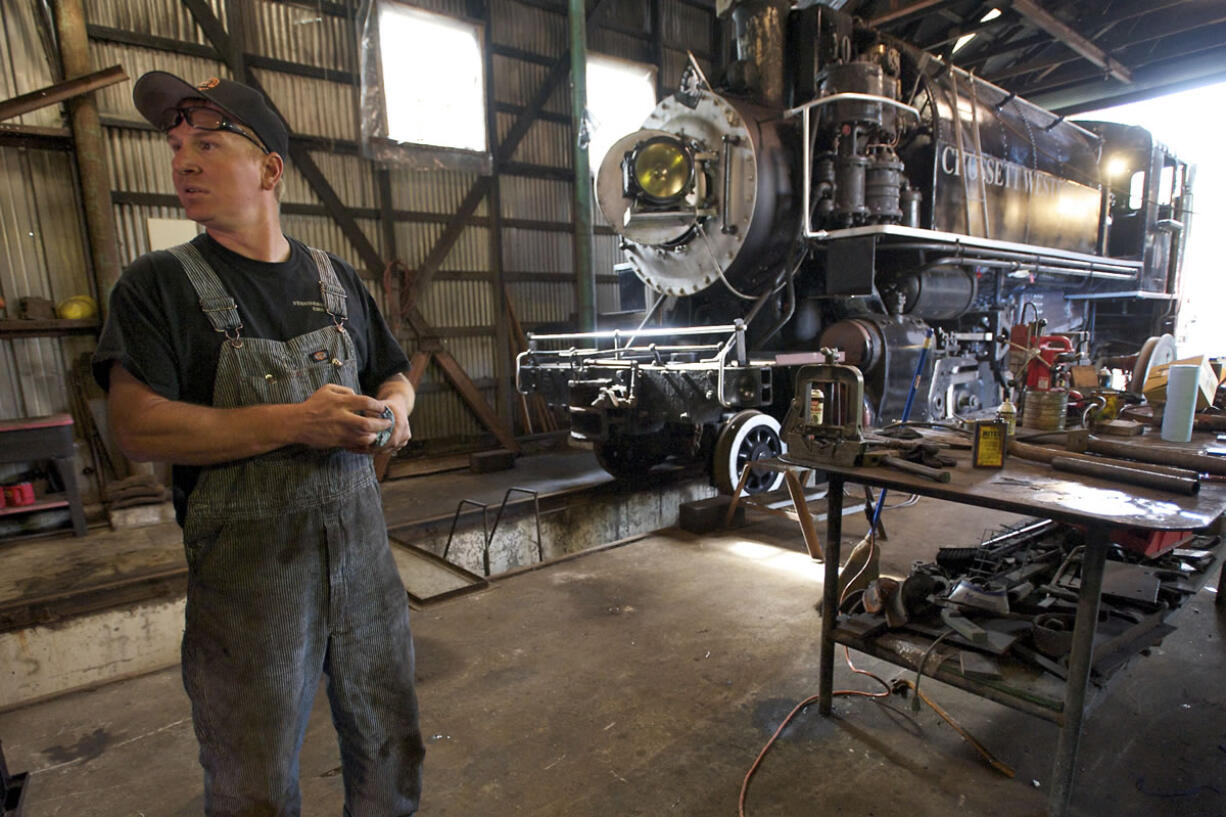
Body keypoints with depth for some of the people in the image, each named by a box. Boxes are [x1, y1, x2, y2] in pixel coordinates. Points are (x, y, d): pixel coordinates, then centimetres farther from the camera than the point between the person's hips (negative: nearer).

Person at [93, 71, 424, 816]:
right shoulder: (159, 285, -3)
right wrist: (296, 422, -22)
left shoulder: (337, 279, 8)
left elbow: (395, 377, 16)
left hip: (362, 545, 4)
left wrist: (392, 411, -8)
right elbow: (138, 427, -13)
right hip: (248, 569, -3)